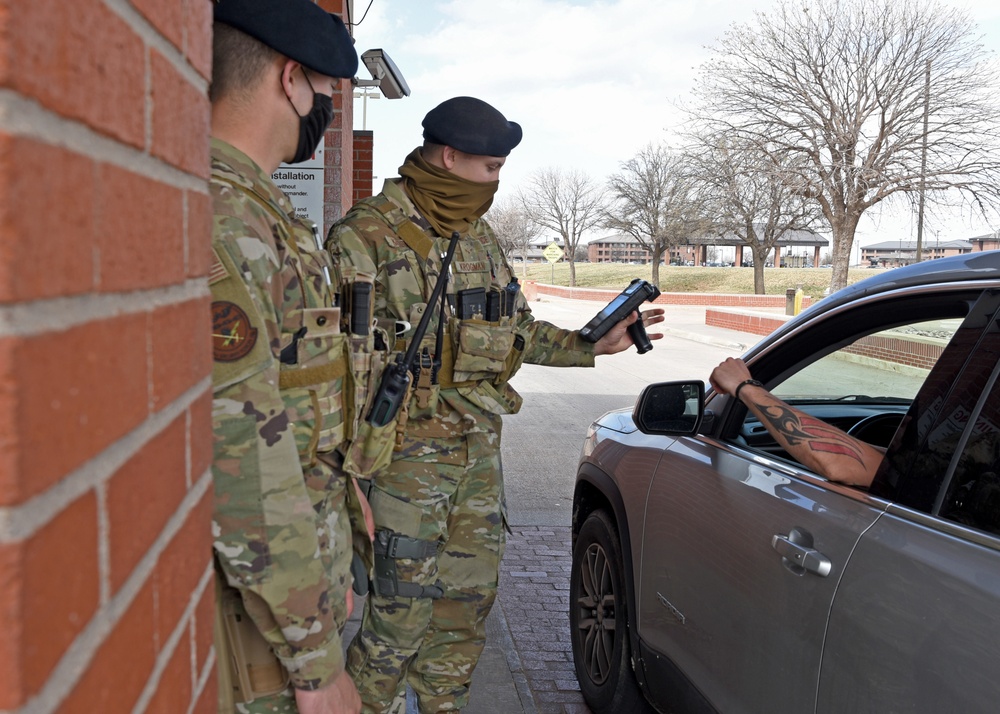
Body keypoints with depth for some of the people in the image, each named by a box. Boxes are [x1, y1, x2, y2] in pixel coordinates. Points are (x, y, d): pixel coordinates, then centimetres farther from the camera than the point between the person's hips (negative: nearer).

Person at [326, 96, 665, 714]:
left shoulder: (480, 236, 13)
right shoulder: (366, 237, -11)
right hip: (408, 458, -7)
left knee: (468, 606, 15)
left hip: (480, 453, 7)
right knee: (400, 615, -1)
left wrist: (592, 344, 8)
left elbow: (518, 330, 20)